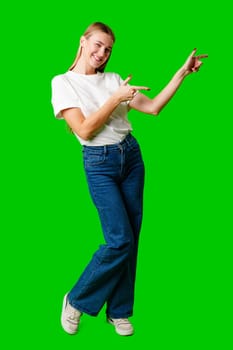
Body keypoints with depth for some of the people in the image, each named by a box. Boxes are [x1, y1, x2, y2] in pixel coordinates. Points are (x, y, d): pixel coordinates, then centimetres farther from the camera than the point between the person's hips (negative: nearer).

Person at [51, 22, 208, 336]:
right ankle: (77, 300, 10)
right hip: (99, 163, -5)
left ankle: (118, 311, 22)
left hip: (131, 156, 5)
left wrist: (182, 72, 1)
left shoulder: (113, 79, 9)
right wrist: (116, 99, -14)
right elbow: (84, 130, -13)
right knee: (121, 240, -13)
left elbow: (153, 107, 6)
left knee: (131, 239, 5)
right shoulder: (63, 82, -3)